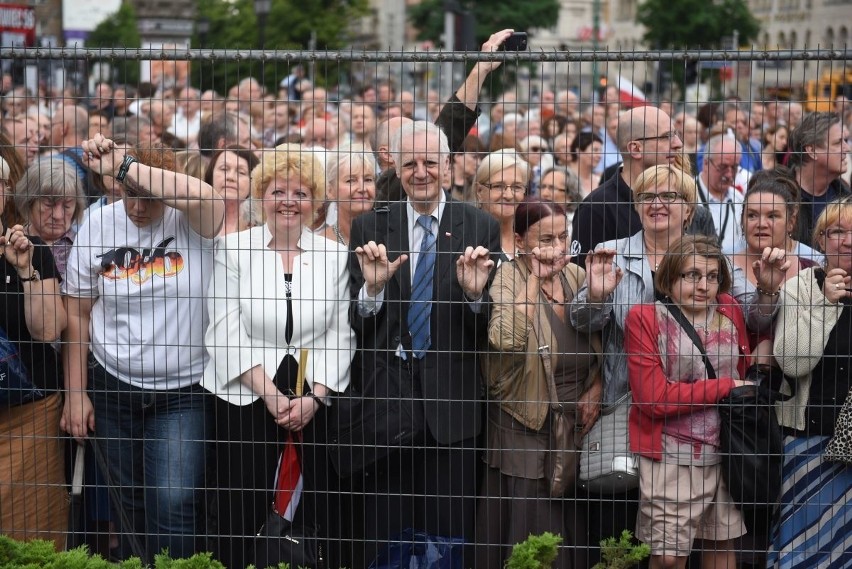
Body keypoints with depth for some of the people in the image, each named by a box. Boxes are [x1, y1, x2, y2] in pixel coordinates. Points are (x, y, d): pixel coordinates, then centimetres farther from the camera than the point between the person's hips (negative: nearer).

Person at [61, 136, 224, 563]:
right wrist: (75, 393, 0)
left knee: (173, 505, -14)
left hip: (183, 392, -3)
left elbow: (203, 196, -38)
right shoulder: (99, 225, -4)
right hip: (112, 387, 3)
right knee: (130, 507, 14)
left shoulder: (192, 221, -11)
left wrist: (124, 164, -35)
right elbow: (78, 314, 1)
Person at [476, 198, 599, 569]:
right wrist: (535, 278, -23)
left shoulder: (576, 276, 4)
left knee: (570, 530, 12)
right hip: (525, 430, -5)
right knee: (528, 528, 0)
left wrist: (594, 390, -2)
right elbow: (505, 340, -29)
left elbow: (599, 343, 14)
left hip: (575, 427, 5)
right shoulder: (508, 277, -10)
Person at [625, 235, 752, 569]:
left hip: (726, 451, 5)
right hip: (672, 455, -5)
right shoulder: (644, 319, -7)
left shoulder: (729, 310, 8)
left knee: (722, 541, 12)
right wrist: (726, 387, -11)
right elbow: (653, 398, -15)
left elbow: (745, 372, 12)